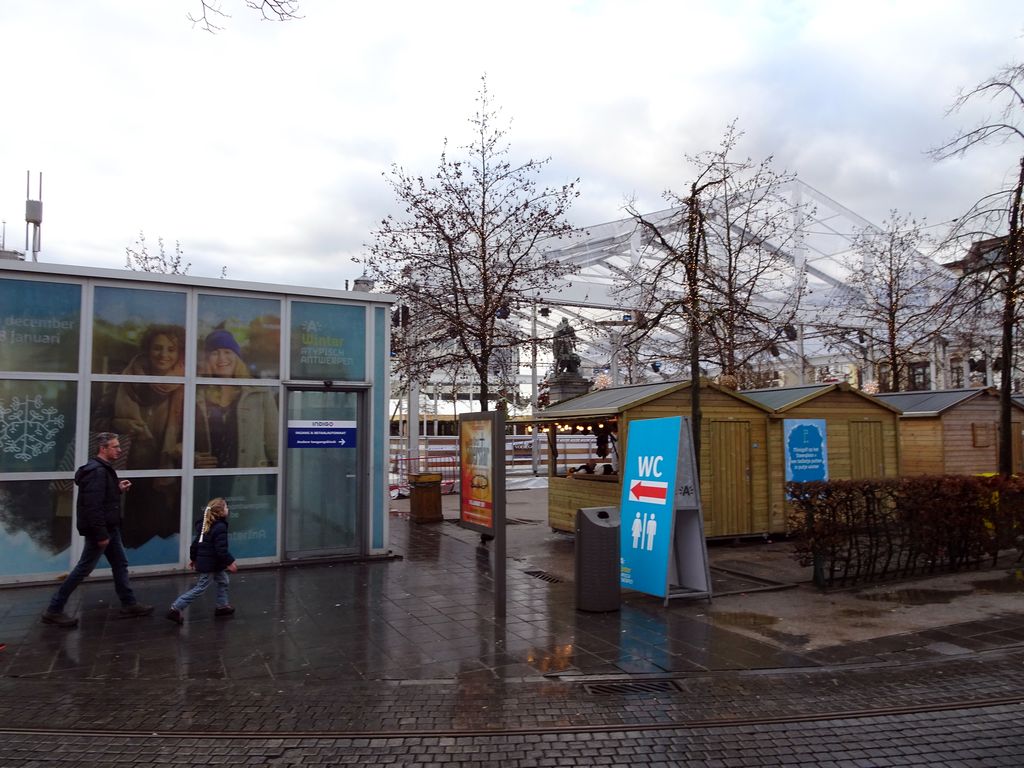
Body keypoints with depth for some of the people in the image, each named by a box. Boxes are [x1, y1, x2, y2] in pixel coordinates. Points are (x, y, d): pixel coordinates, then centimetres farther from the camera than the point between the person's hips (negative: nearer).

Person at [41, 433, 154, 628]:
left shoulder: (103, 469, 12)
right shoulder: (97, 471, -21)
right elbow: (93, 505, -27)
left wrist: (118, 489, 5)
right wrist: (101, 534, -26)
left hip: (109, 528, 10)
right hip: (99, 529, -10)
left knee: (120, 564, 15)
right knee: (84, 568, -2)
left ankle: (129, 604, 24)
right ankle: (54, 610, 9)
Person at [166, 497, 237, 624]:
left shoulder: (205, 525, 7)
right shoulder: (220, 527, -22)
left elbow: (196, 542, 13)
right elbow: (221, 549, -25)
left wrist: (193, 558, 24)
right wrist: (230, 562, -17)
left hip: (202, 561, 10)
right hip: (210, 565, -10)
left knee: (223, 581, 21)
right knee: (199, 588, -3)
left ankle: (222, 606, 30)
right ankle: (176, 608, -3)